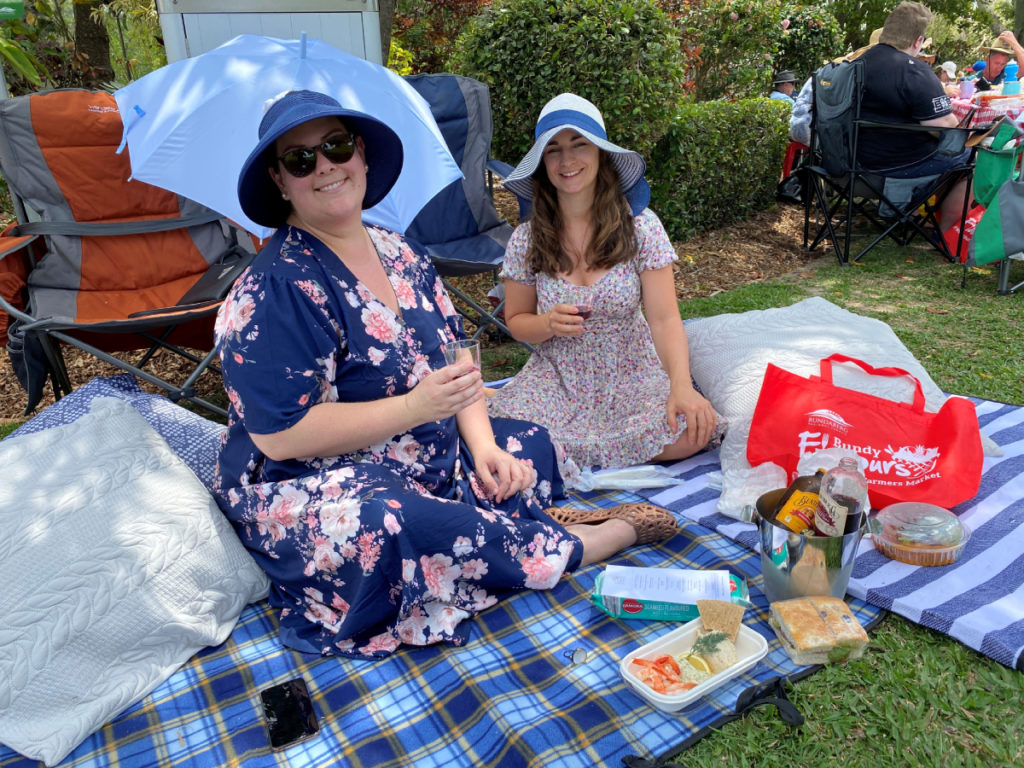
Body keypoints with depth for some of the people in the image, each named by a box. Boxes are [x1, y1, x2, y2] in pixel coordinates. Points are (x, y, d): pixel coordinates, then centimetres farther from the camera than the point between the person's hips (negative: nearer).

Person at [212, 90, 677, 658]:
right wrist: (414, 407, -27)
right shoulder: (275, 289, -18)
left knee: (530, 446, 7)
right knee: (397, 525, -35)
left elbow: (456, 362, 8)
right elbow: (280, 436, -22)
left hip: (426, 461, 8)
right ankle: (592, 541, -15)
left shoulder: (400, 255, 5)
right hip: (306, 489, -7)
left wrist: (484, 445, -8)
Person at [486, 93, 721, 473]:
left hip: (632, 375, 1)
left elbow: (664, 318, -14)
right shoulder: (526, 239, -4)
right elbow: (516, 320, 6)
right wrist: (549, 324, -19)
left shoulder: (641, 225, -8)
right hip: (557, 380, 0)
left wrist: (681, 384, -31)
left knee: (692, 431, -28)